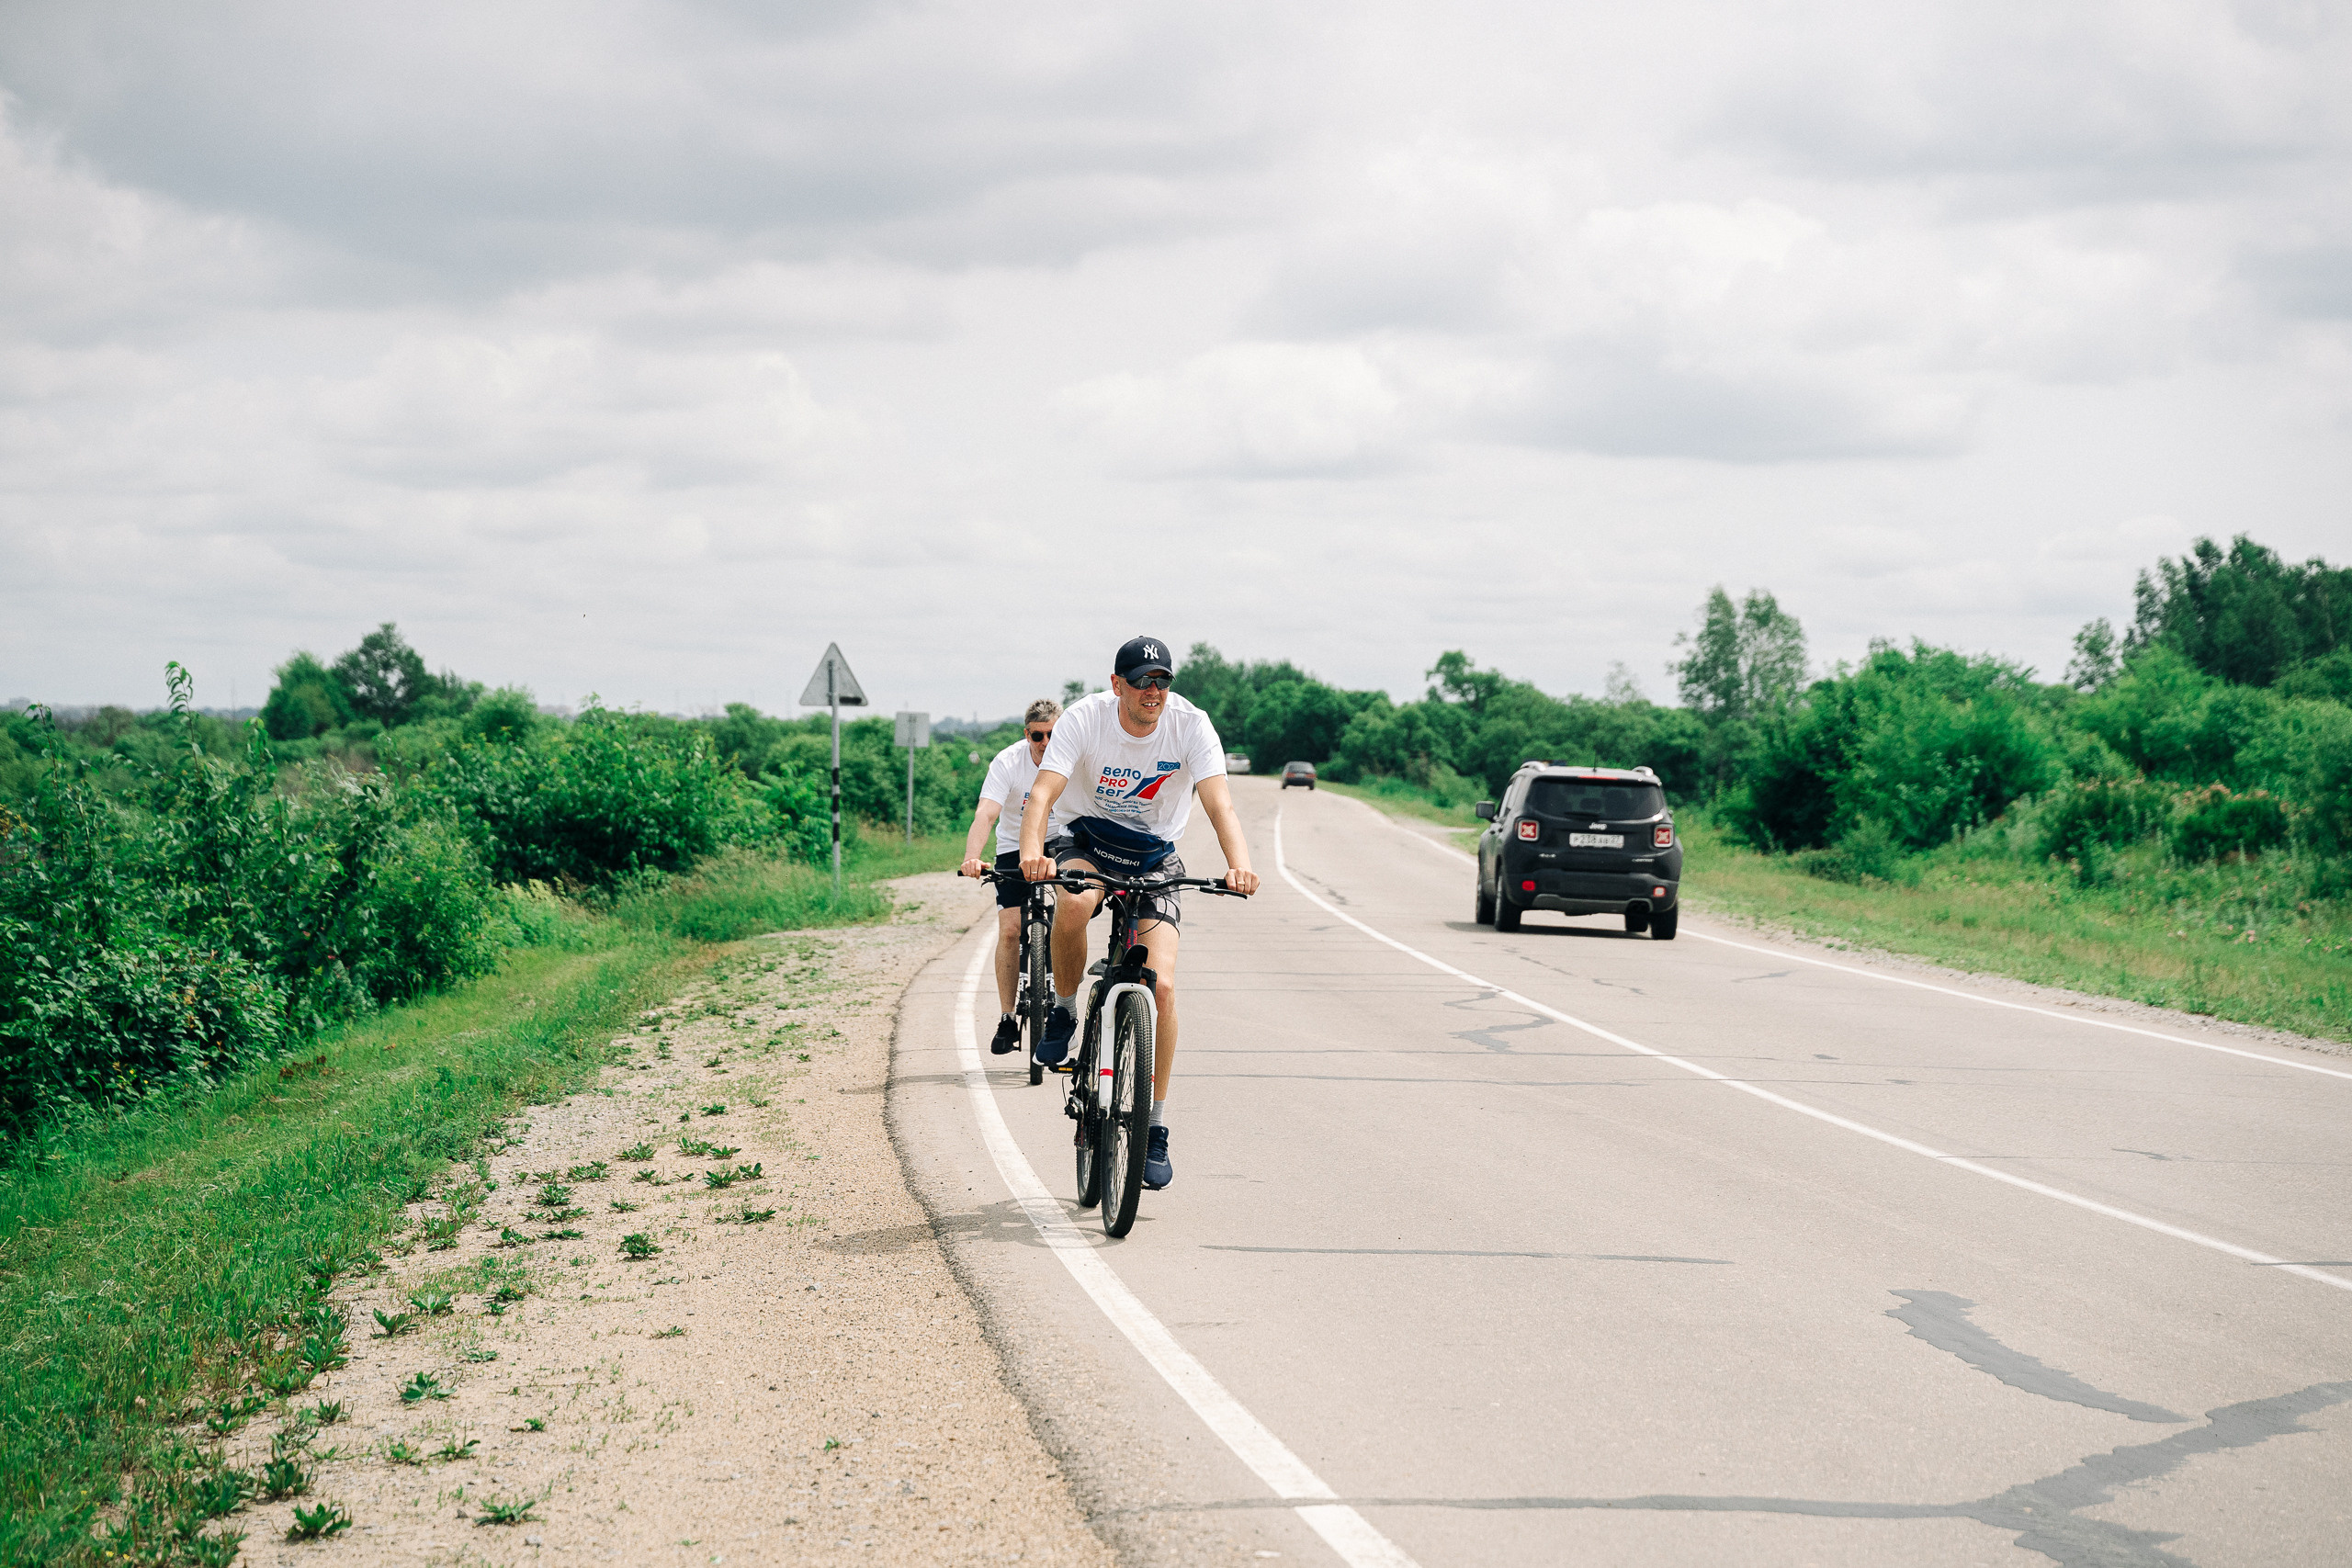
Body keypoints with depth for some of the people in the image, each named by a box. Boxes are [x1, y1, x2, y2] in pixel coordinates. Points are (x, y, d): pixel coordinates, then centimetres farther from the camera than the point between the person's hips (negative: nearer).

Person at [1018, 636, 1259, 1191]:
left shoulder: (1191, 725, -18)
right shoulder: (1085, 719, -20)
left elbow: (1219, 802, -29)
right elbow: (1043, 792, -31)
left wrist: (1239, 864, -49)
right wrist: (1032, 853, -51)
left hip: (1153, 855, 1)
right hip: (1083, 837, -1)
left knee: (1161, 986, -15)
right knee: (1074, 902, -38)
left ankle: (1155, 1127, -2)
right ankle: (1064, 1011, -9)